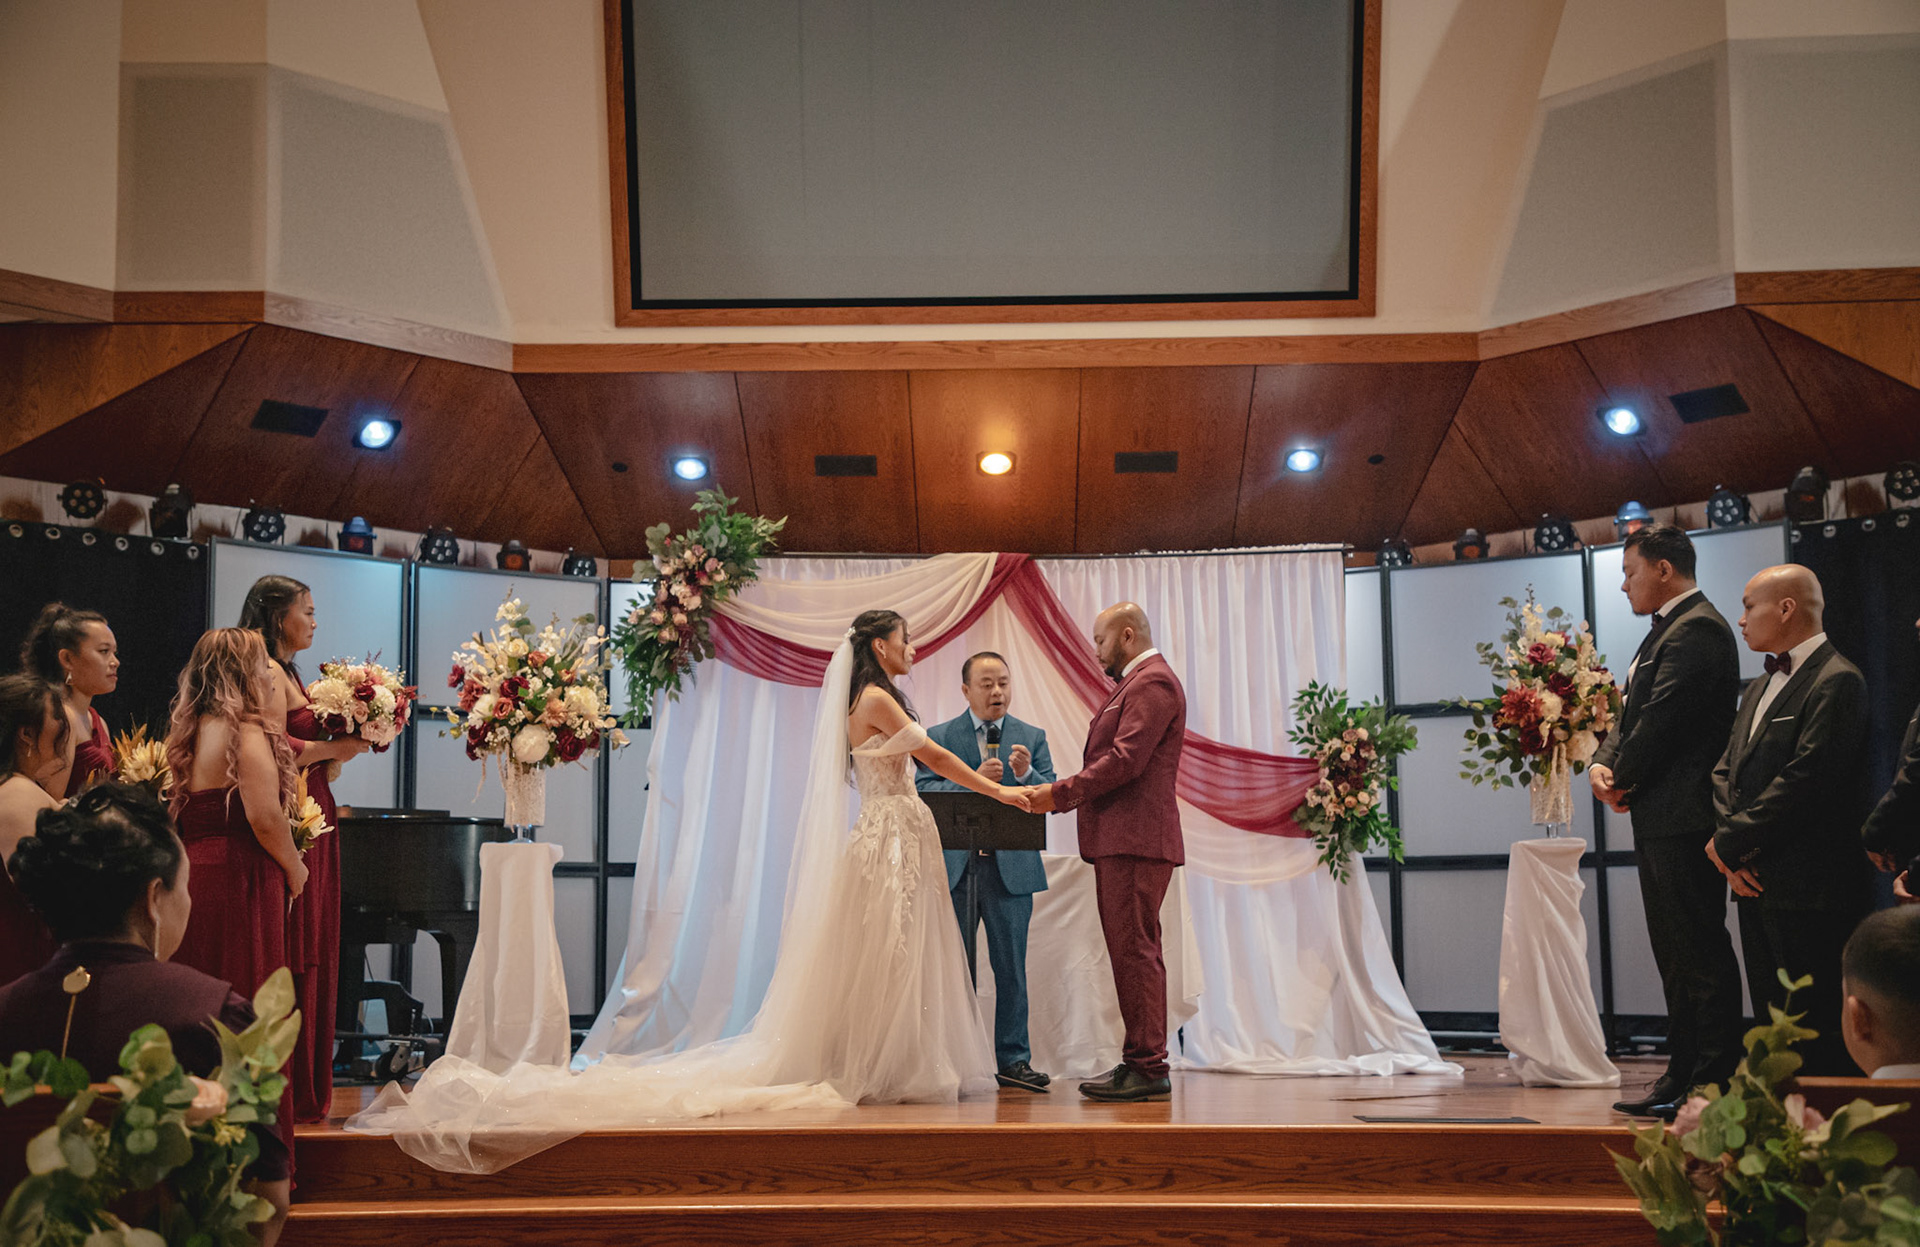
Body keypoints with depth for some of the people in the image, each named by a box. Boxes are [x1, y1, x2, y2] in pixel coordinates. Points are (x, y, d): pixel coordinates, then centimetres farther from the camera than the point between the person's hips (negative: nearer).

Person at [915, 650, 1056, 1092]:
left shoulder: (1032, 737, 9)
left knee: (1011, 968, 3)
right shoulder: (938, 737, 6)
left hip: (1011, 868, 0)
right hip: (955, 868, 0)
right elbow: (924, 793, -5)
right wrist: (973, 779, -17)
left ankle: (1014, 1059, 11)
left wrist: (1026, 773, -18)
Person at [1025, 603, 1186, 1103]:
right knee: (1135, 952, 12)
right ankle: (1142, 1062, 16)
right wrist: (1062, 796, 12)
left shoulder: (1153, 682, -10)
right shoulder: (1137, 683, 24)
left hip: (1136, 841, -11)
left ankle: (1147, 1068, -7)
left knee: (1134, 950, -10)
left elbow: (1125, 760, -19)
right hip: (1122, 840, 11)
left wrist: (1060, 792, -15)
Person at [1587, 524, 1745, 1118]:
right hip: (1661, 823, 11)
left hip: (1685, 819, -11)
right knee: (1675, 957, 14)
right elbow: (1633, 716, 18)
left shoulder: (1696, 629, -13)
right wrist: (1602, 763, 1)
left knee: (1702, 956, -6)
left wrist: (1623, 777, -7)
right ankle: (1682, 1077, 21)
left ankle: (1712, 1086, -1)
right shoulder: (1667, 629, 20)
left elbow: (1663, 719, -20)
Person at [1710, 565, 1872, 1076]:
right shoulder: (1761, 687, 19)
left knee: (1814, 1030, -5)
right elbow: (1725, 770, 14)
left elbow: (1804, 780, -19)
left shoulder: (1837, 681, -11)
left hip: (1807, 887, -9)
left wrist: (1728, 842, -13)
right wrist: (1732, 852, -2)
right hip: (1756, 881, 9)